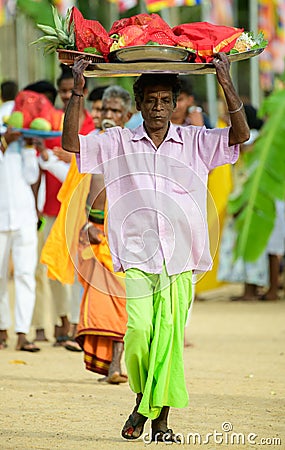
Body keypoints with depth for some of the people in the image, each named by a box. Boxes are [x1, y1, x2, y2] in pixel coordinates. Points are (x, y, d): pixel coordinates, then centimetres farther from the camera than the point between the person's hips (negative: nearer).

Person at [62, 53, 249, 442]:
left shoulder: (195, 142, 9)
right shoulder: (118, 143, 9)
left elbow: (240, 135, -2)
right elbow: (72, 143, 2)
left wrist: (227, 84, -12)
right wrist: (78, 92, -7)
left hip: (181, 256, 1)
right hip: (138, 253, -1)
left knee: (169, 336, -2)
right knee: (139, 330, -16)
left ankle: (161, 417, 8)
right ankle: (142, 401, 9)